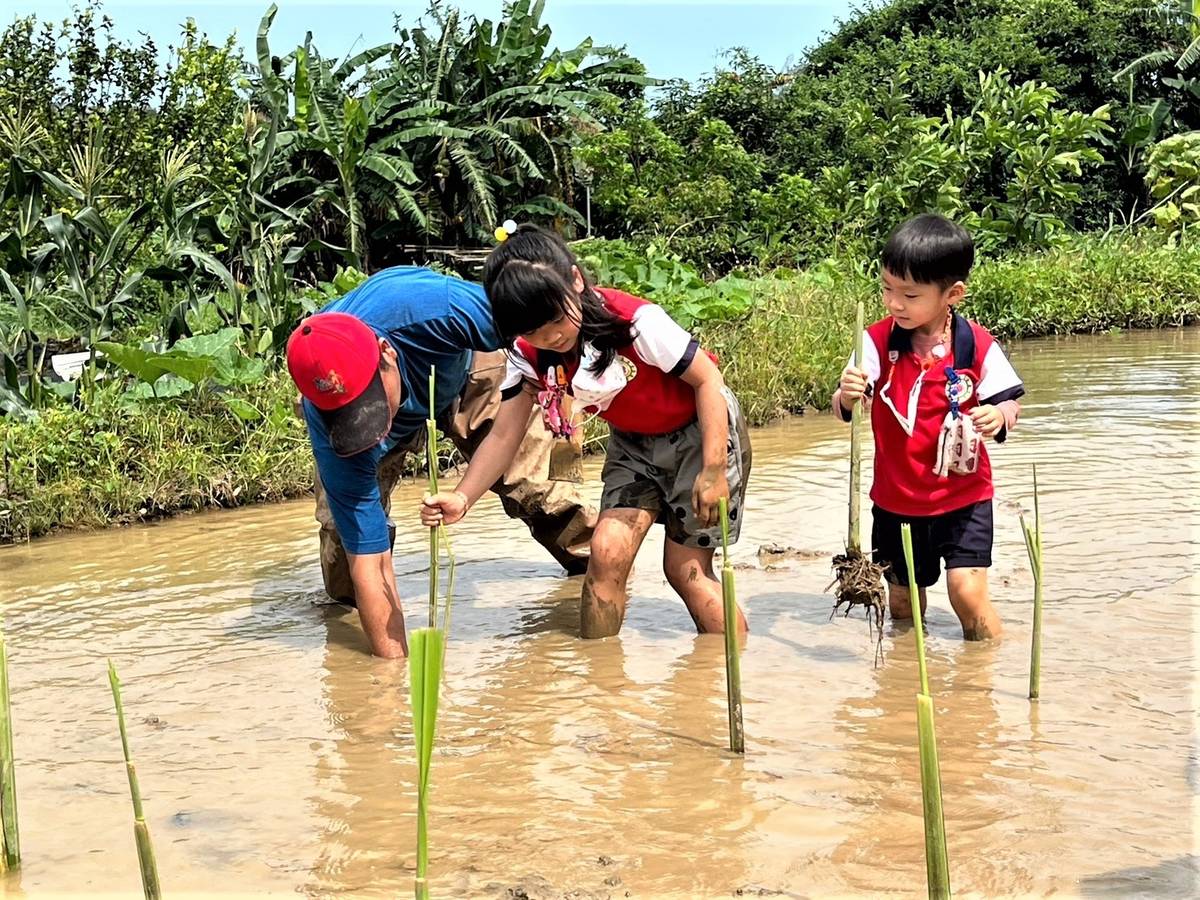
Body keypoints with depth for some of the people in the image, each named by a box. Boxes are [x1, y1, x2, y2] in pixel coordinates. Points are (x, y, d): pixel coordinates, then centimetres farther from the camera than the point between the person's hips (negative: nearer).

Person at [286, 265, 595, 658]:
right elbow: (369, 562, -36)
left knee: (532, 482, -5)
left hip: (465, 365, 1)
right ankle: (343, 598, 18)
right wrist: (395, 663, -38)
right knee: (349, 530, -14)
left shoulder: (431, 306, -47)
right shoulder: (327, 432, -41)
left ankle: (591, 557, 22)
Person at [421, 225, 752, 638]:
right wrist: (462, 498, -29)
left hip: (700, 431, -5)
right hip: (633, 443, 5)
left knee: (685, 569, -5)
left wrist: (713, 470, -23)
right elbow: (504, 436, -12)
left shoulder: (635, 322, -30)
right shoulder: (529, 356, -14)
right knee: (606, 551, -11)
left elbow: (707, 379, -21)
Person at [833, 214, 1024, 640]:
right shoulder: (878, 341, -9)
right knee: (902, 600, 14)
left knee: (967, 592, -12)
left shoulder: (978, 346, -11)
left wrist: (999, 417, -28)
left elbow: (1008, 403, -4)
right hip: (895, 500, 2)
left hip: (963, 497, -2)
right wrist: (848, 395, -36)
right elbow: (842, 409, -12)